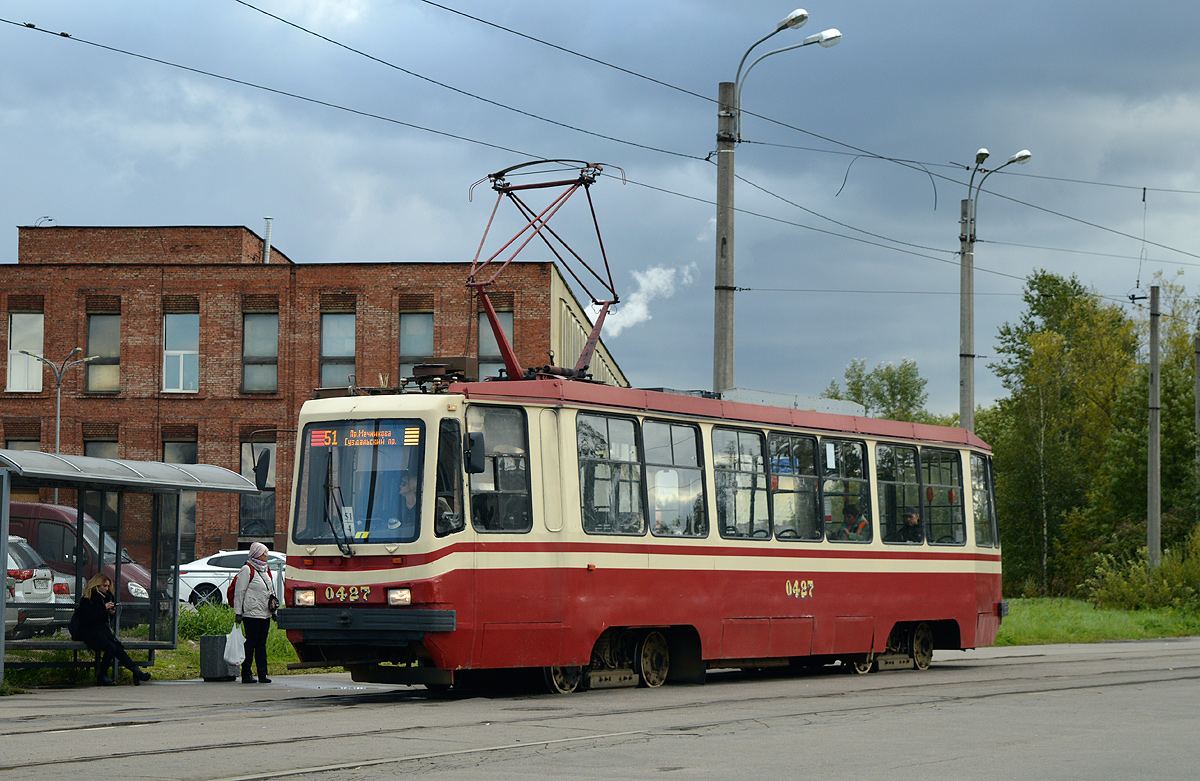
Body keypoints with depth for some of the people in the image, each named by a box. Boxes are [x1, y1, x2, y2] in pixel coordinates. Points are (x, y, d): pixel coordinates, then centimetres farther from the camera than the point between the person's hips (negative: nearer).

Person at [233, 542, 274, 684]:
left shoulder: (266, 570, 18)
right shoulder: (247, 570, -7)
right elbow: (239, 591, -9)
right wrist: (238, 613, -11)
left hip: (265, 614, 8)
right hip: (252, 614, -8)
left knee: (262, 644, 7)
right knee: (250, 644, -5)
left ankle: (263, 673, 8)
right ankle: (246, 674, -1)